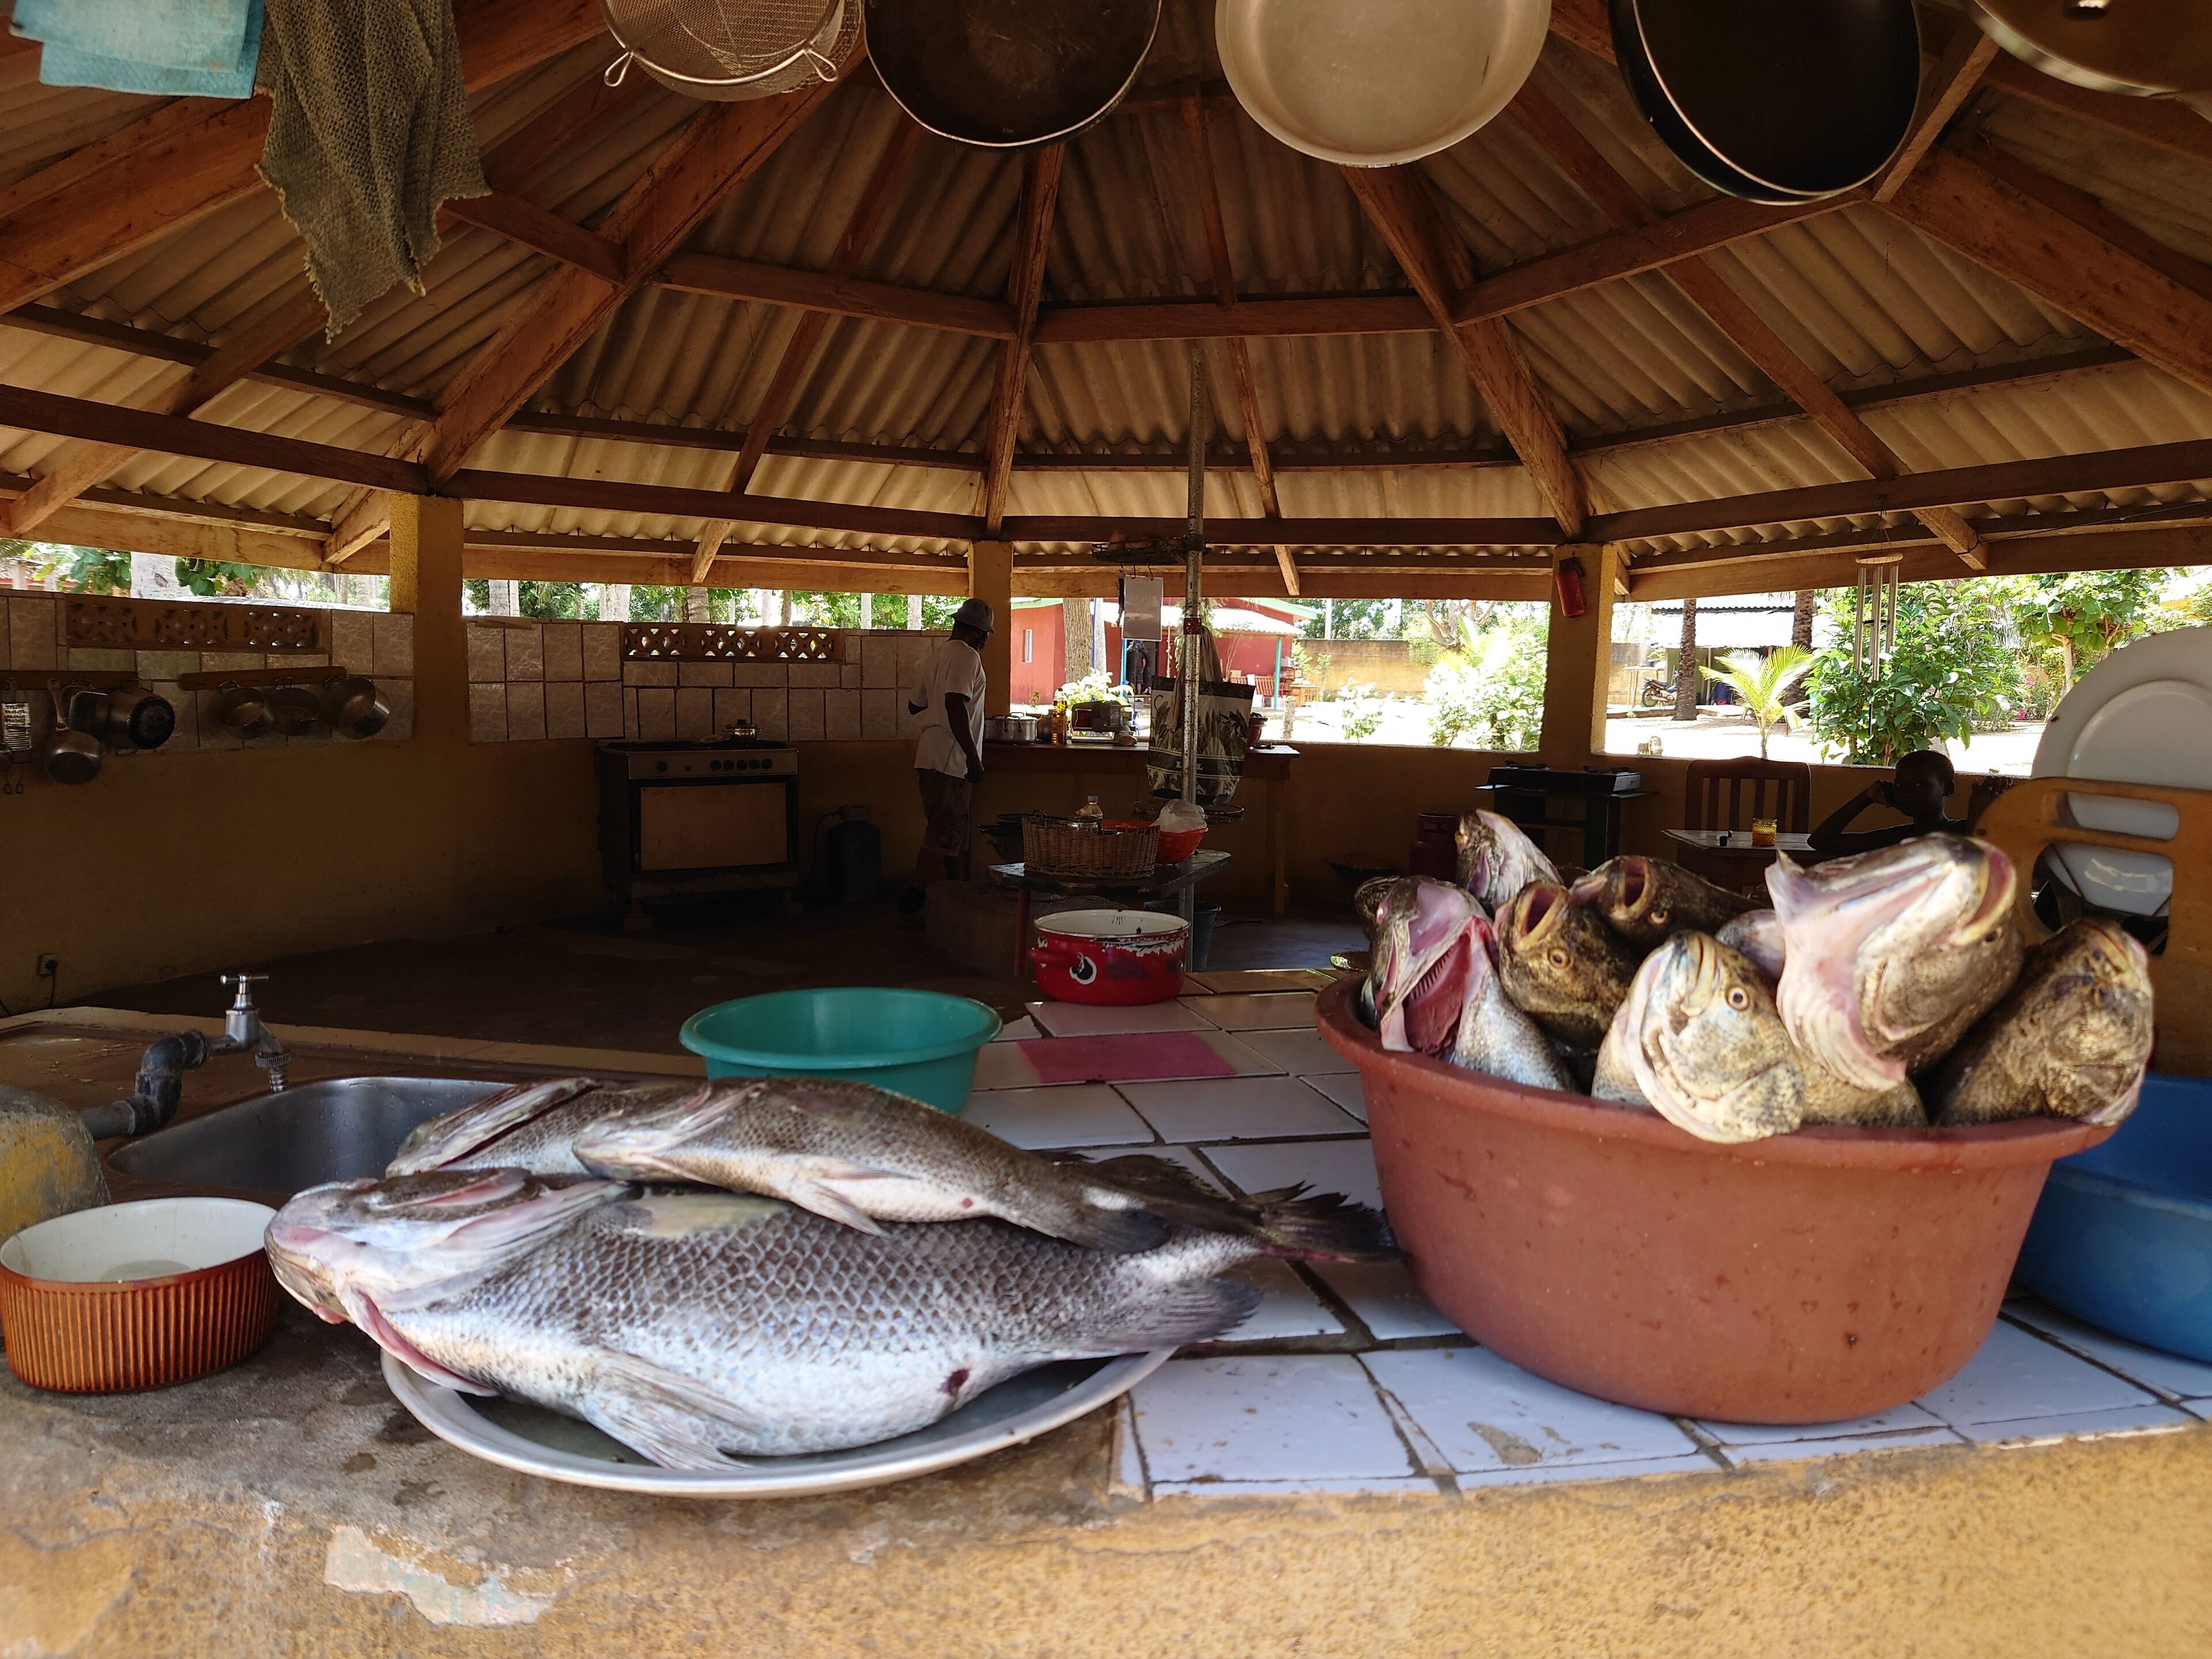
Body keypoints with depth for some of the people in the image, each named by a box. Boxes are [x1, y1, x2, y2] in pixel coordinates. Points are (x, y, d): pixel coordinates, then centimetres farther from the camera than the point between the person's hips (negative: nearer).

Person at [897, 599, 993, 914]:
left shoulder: (938, 655, 18)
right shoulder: (967, 656, -10)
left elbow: (914, 704, 24)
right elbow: (955, 703, -23)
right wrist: (973, 757, -23)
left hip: (931, 756, 10)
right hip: (951, 758, -10)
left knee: (954, 830, 15)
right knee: (945, 833, -8)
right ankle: (914, 900, -10)